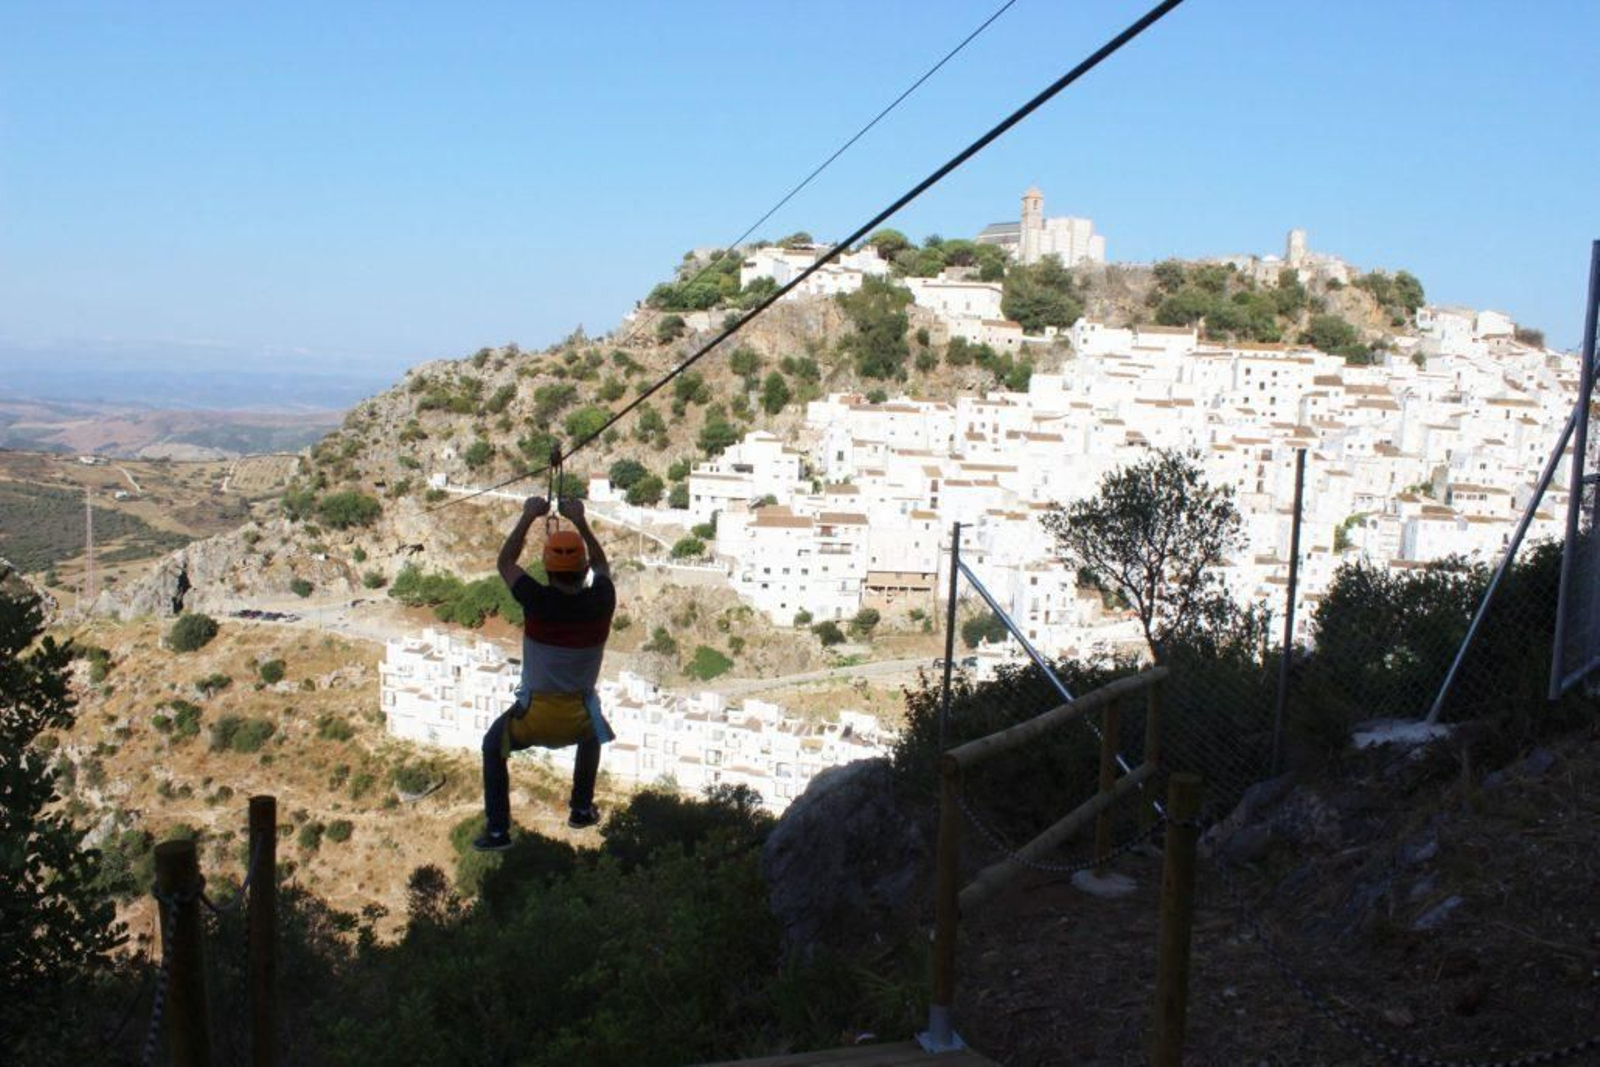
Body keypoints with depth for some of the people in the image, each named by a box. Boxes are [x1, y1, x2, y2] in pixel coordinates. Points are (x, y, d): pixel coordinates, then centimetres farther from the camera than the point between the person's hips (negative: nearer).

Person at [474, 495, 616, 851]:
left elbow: (505, 563, -1)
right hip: (579, 715, 2)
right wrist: (580, 521, 8)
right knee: (592, 736, 38)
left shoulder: (538, 602, -21)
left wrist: (528, 517, 3)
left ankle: (498, 830, 24)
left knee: (493, 748, 26)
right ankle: (582, 809, 44)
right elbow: (601, 563, 9)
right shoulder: (601, 603, -15)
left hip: (534, 713, -2)